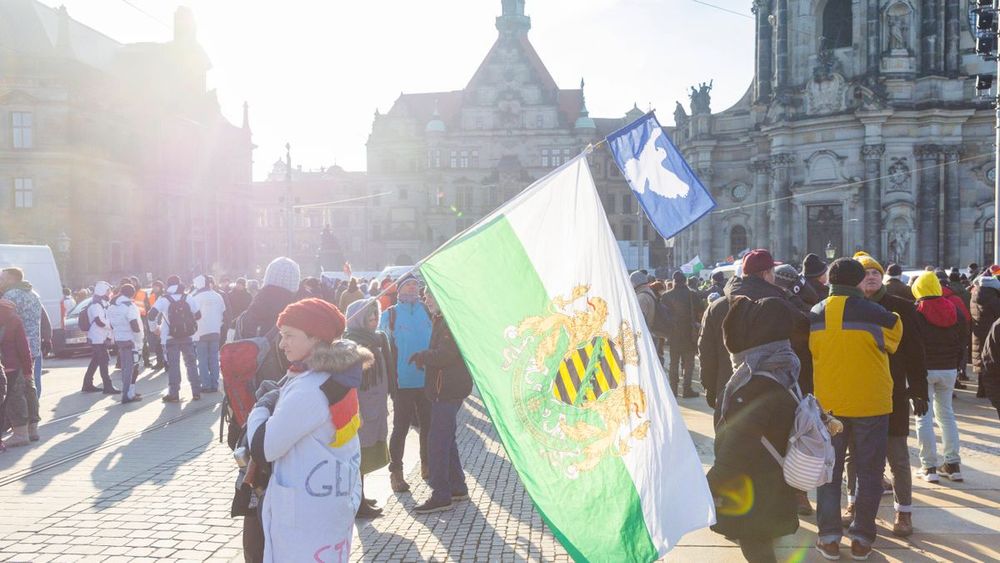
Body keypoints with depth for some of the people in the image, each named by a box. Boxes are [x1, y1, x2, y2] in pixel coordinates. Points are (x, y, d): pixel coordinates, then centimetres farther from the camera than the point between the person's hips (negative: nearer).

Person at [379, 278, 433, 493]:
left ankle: (427, 464, 28)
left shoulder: (428, 311, 5)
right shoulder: (390, 315, -2)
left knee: (428, 424, 11)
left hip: (427, 379, 3)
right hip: (403, 381, -3)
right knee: (401, 426, 0)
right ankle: (395, 471, 11)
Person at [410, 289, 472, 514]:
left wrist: (422, 356, -9)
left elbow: (445, 354, -24)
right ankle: (457, 488, 26)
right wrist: (425, 358, 5)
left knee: (437, 441, -8)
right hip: (446, 388, 11)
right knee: (446, 440, 17)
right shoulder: (441, 320, 16)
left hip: (448, 389, -11)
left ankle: (441, 496, -5)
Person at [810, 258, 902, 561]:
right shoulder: (875, 313, -13)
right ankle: (862, 537, 13)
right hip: (871, 403, -2)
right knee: (869, 472, 10)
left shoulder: (815, 315, -1)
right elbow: (892, 343, 3)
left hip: (827, 403, 3)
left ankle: (829, 536, 11)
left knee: (829, 470, 11)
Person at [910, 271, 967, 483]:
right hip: (949, 370, 5)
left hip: (923, 369, -5)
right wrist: (955, 364, 14)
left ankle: (929, 466, 0)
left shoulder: (915, 312, -12)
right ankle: (953, 464, 15)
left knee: (924, 417, 1)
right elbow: (963, 338, 7)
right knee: (946, 414, 16)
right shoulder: (953, 310, 3)